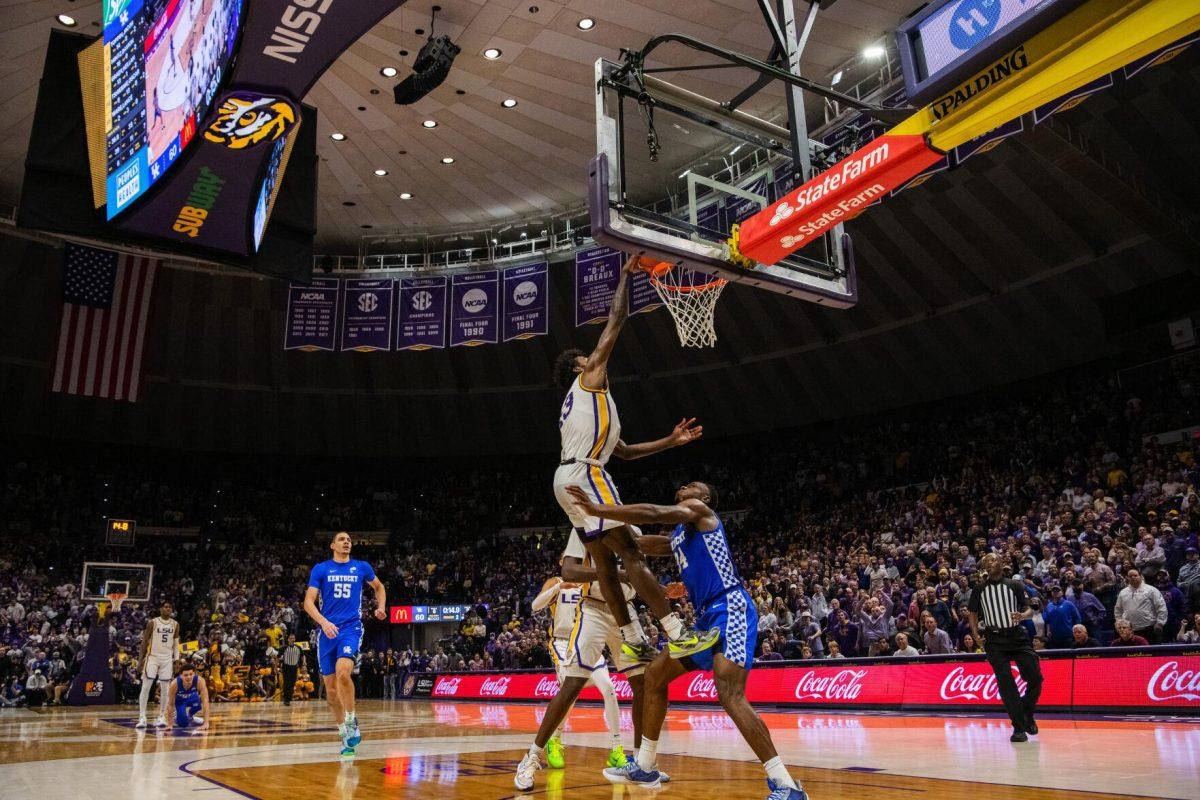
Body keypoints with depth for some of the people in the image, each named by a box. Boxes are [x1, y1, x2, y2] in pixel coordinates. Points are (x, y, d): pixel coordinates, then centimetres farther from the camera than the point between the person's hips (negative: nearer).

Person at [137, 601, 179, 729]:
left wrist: (176, 660, 4)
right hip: (153, 657, -3)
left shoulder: (175, 624, 5)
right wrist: (142, 658, -6)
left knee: (165, 689, 2)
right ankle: (142, 717, -2)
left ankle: (161, 717, 8)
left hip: (167, 659, 3)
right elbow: (144, 641, -1)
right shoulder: (152, 622, -5)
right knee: (146, 687, -6)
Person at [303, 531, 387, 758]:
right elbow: (308, 602, -2)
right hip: (327, 631, 2)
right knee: (331, 689, 4)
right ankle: (345, 733, 21)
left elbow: (379, 587, 26)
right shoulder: (321, 569, 5)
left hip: (351, 628, -1)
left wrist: (381, 607, 9)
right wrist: (323, 622, -18)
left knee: (343, 672, -27)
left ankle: (351, 721, -10)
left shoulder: (362, 567, 8)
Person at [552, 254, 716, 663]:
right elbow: (617, 320, 3)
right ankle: (677, 634, -19)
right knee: (630, 553, -15)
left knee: (605, 560, 7)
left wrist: (671, 441, 25)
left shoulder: (585, 401, 30)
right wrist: (625, 275, 13)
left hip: (570, 479, 10)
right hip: (584, 475, -10)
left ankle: (633, 643, 9)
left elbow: (625, 451, 30)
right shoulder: (589, 378, 5)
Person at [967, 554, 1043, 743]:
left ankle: (1028, 716, 20)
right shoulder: (979, 590, 7)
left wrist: (1022, 615, -21)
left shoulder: (1015, 585, 4)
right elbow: (973, 613, 15)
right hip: (995, 640, 0)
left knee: (1035, 678, -6)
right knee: (1005, 681, -9)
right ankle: (1019, 727, -2)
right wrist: (976, 635, 2)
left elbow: (1028, 609, 2)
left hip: (1017, 637, 0)